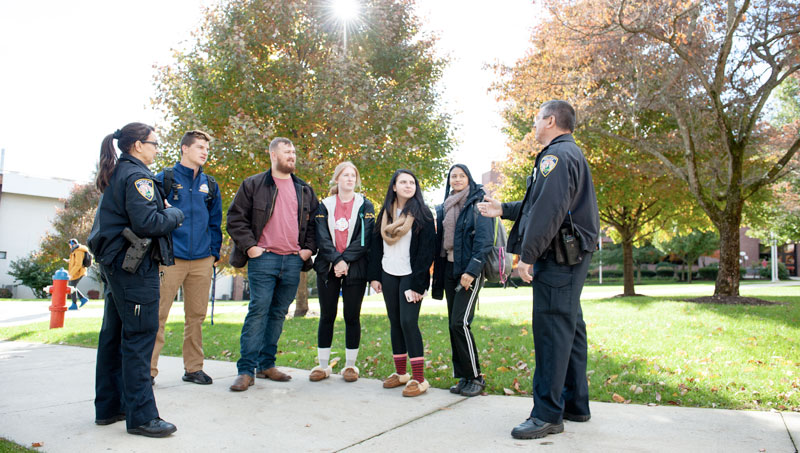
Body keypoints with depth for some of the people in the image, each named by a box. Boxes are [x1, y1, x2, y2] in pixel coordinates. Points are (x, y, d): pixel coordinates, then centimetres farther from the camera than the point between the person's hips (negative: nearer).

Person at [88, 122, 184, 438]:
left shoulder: (115, 174, 17)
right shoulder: (136, 175, -13)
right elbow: (146, 223, -23)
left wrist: (162, 210, 8)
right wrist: (175, 214, -6)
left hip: (114, 264, 10)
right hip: (135, 266, -10)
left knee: (114, 335, 14)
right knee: (139, 336, -7)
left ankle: (109, 407, 25)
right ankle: (140, 416, -2)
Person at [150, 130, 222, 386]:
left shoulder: (210, 185, 14)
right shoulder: (164, 179, 3)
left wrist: (214, 252, 10)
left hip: (202, 260, 4)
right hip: (170, 258, -4)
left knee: (196, 316, 9)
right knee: (158, 315, -2)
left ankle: (193, 368, 19)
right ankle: (148, 369, 7)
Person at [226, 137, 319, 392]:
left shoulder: (305, 190, 15)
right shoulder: (253, 185, 3)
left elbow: (314, 222, 20)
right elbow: (235, 218, 0)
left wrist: (309, 248, 8)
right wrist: (249, 246, -9)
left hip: (293, 261, 5)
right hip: (263, 259, -4)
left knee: (279, 314, 9)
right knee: (258, 311, -9)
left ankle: (267, 365, 19)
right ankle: (246, 370, -2)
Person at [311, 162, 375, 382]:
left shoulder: (365, 206, 6)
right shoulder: (325, 206, 9)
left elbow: (364, 239, -5)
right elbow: (322, 237, -2)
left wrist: (346, 261, -15)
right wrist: (337, 259, -16)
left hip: (355, 269, -1)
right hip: (328, 268, 1)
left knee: (352, 316, 2)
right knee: (327, 316, 4)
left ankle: (350, 365, 13)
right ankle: (323, 365, 14)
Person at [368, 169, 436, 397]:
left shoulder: (422, 214, -5)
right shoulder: (385, 214, 11)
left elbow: (427, 250, -9)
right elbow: (376, 245, 12)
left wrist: (418, 283, -15)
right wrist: (374, 275, 5)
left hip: (410, 276, -5)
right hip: (388, 275, 5)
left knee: (408, 322, -12)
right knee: (395, 323, 9)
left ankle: (419, 379, -6)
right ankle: (400, 373, 20)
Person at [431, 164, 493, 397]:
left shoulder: (478, 203, -5)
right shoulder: (444, 207, 16)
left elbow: (484, 240, -13)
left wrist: (472, 271, -20)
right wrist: (438, 271, 9)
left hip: (469, 270, -7)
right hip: (449, 268, 7)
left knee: (460, 322, -13)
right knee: (453, 324, 7)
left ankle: (475, 377, 0)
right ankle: (463, 377, 15)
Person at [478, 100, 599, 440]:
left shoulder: (556, 155, -12)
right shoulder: (571, 154, 22)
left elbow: (548, 210, -23)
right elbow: (538, 205, 27)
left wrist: (527, 254, -21)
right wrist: (503, 210, 28)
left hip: (559, 256, -11)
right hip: (572, 256, 11)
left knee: (551, 329, -9)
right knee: (569, 327, 14)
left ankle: (547, 414, -3)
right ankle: (575, 405, 24)